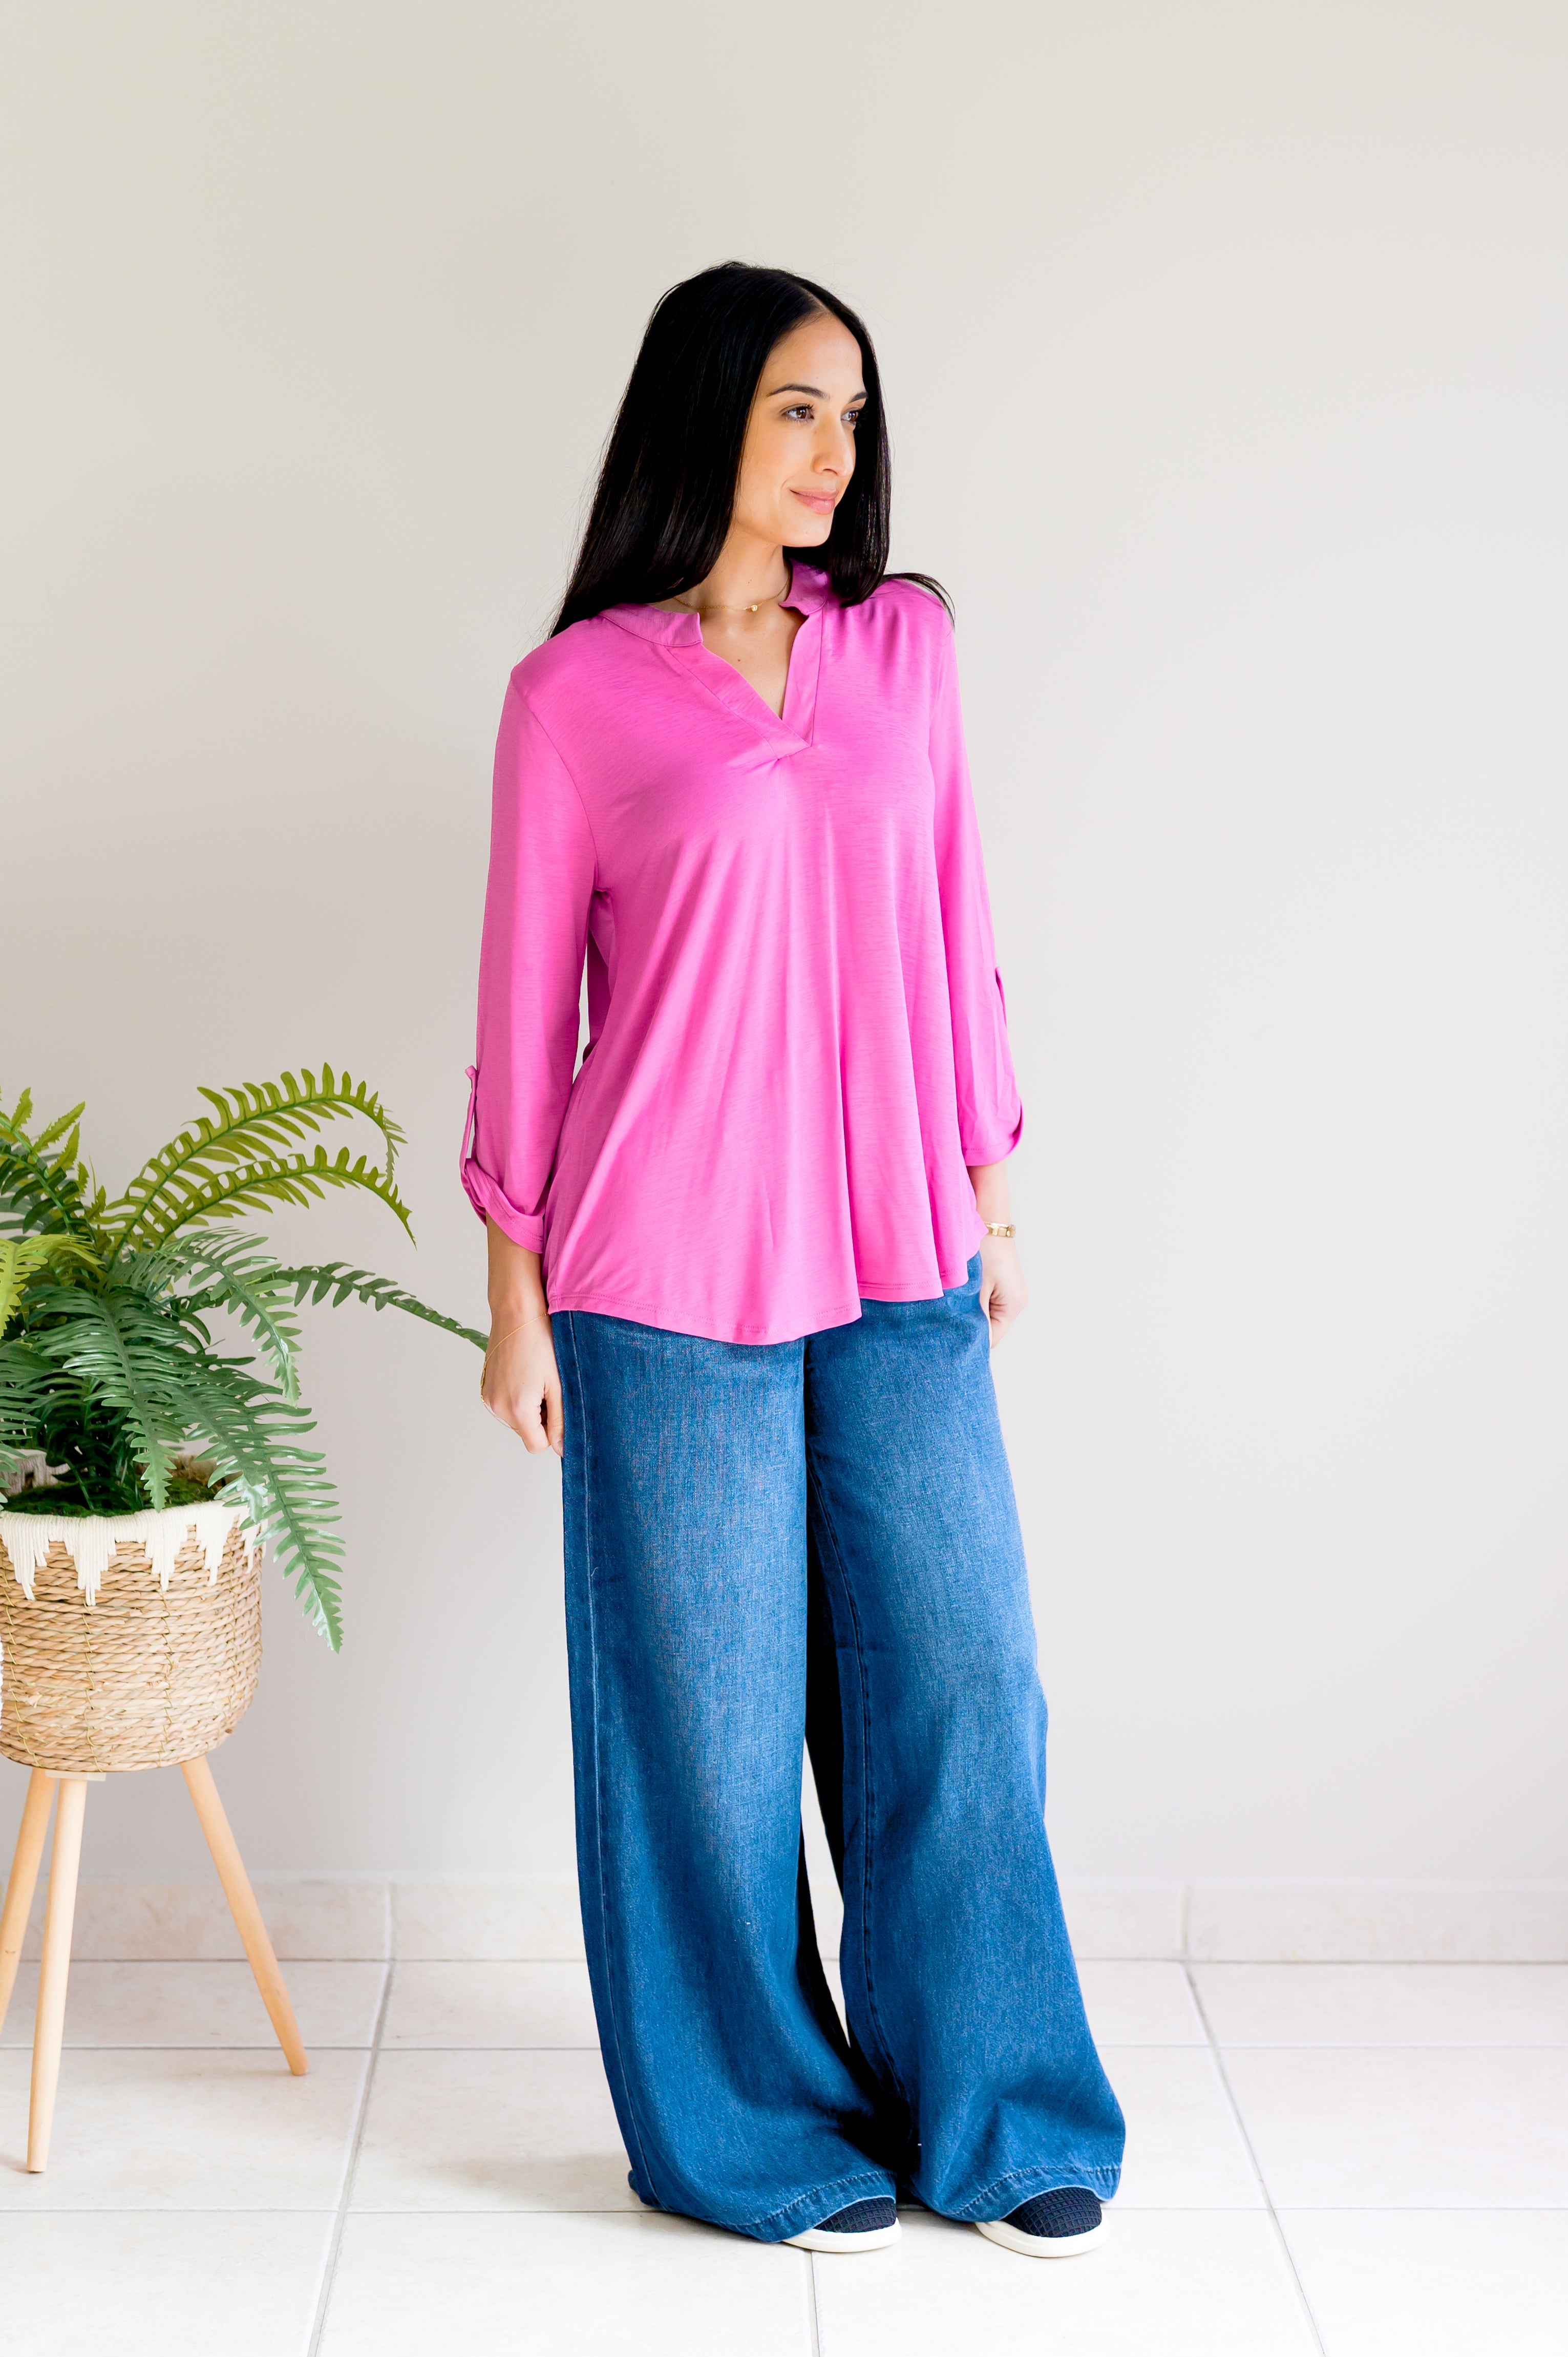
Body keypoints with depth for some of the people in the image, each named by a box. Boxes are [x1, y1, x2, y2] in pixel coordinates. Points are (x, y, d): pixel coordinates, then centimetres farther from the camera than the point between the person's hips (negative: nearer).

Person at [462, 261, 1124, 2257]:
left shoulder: (904, 643, 9)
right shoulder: (577, 691, -2)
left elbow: (955, 932, 13)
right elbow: (526, 1001, 1)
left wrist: (989, 1202, 12)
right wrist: (515, 1291, 0)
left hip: (898, 1268, 4)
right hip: (671, 1273, -3)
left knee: (959, 1679, 7)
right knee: (713, 1710, 6)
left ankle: (989, 2117, 26)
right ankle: (759, 2132, 26)